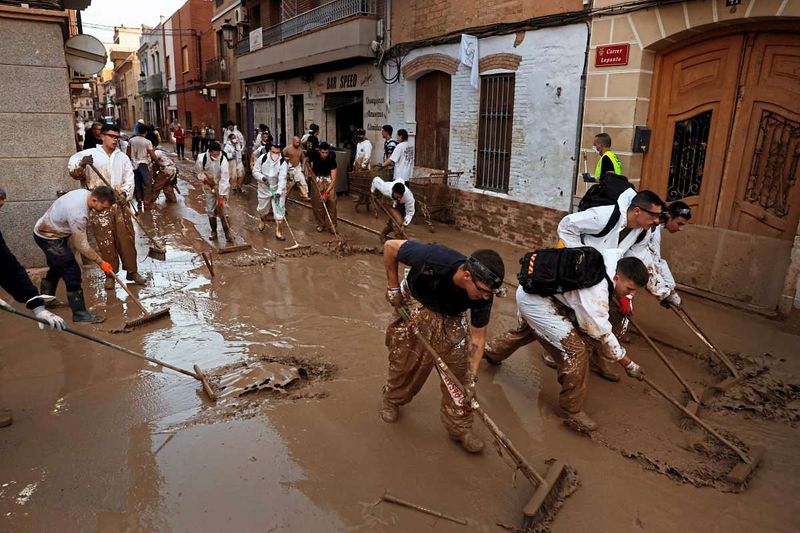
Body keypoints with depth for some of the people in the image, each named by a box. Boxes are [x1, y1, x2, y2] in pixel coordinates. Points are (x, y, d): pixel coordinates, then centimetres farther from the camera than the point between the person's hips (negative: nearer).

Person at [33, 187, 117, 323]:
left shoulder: (86, 193, -10)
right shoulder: (78, 214, -36)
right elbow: (82, 246, -26)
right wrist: (101, 262, -17)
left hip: (46, 231, 10)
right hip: (48, 237, -10)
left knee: (56, 268, 26)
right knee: (72, 273, -10)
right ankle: (80, 313, -4)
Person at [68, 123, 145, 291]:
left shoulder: (122, 157, 11)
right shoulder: (90, 154, 1)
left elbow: (129, 178, 4)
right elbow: (74, 172, -5)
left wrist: (125, 194, -13)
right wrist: (81, 164, -27)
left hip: (120, 202, 3)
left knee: (127, 238, 5)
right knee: (105, 241, 2)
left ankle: (132, 271, 16)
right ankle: (110, 274, 13)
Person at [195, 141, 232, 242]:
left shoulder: (222, 160, -27)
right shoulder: (202, 158, -21)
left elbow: (224, 179, -27)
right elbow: (198, 171, 1)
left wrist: (221, 196, -30)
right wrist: (204, 178, -18)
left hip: (221, 186, -2)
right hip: (208, 186, 2)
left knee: (220, 209, -8)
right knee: (210, 209, 6)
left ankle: (227, 232, 1)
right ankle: (214, 231, 21)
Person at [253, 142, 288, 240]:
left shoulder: (283, 162, -20)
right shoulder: (262, 158, -14)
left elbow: (282, 178, -27)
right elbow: (255, 171, -6)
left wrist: (279, 192, -38)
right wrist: (262, 177, -27)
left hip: (278, 189, -2)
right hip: (264, 188, 2)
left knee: (279, 209, -5)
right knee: (262, 208, 17)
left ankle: (278, 231, 7)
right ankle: (263, 220, 51)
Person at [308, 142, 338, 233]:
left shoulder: (331, 159, -26)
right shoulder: (314, 155, -21)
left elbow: (333, 179, -29)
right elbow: (306, 160, 6)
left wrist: (326, 192, -37)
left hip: (329, 178, -1)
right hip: (317, 178, 1)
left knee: (332, 200, -12)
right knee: (317, 201, -6)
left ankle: (332, 225, -3)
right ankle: (320, 224, 8)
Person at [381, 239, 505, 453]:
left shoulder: (483, 295, -30)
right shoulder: (434, 258, -42)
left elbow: (477, 337, -17)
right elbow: (390, 246, -25)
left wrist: (472, 376, -21)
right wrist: (393, 287, -18)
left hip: (451, 319, 2)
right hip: (415, 306, -2)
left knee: (459, 372, 0)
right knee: (404, 362, 11)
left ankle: (459, 427, 19)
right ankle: (391, 400, 42)